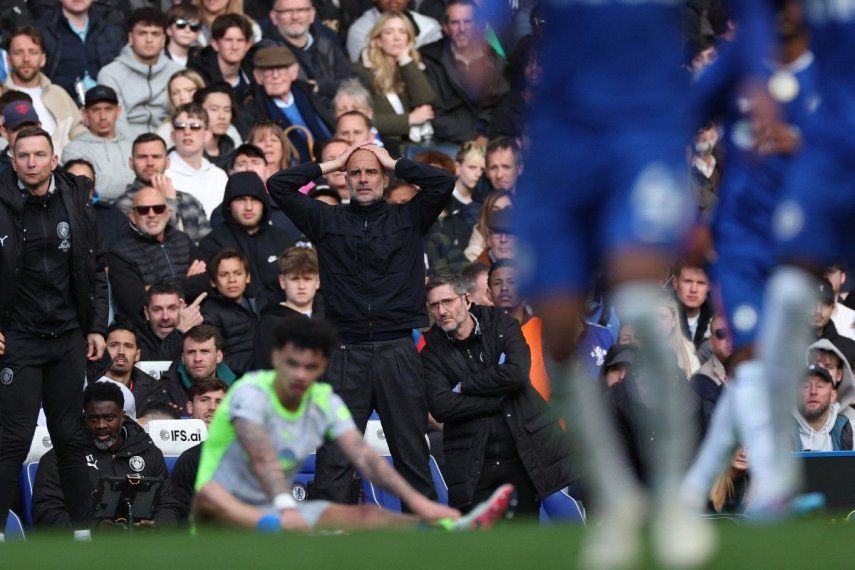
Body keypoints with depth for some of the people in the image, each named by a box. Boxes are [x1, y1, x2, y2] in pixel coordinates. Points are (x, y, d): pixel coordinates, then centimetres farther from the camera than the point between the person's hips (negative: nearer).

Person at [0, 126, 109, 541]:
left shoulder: (76, 203, 4)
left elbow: (96, 269, 11)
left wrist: (97, 327, 6)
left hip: (69, 338, 3)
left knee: (69, 439, 9)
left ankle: (82, 530, 14)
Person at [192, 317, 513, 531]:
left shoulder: (325, 402, 1)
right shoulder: (251, 392, -17)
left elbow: (363, 456, -11)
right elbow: (263, 458, -34)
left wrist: (416, 500, -27)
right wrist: (285, 507, -52)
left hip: (273, 514, 6)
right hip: (227, 511, -6)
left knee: (363, 515, -18)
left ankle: (455, 530, -44)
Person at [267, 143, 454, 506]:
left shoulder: (407, 219, 11)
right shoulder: (327, 221, 12)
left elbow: (443, 183, -2)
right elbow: (278, 186, 6)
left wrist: (393, 163, 7)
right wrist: (329, 165, 10)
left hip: (397, 350, 0)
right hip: (346, 352, 0)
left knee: (411, 453, 4)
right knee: (333, 459, -4)